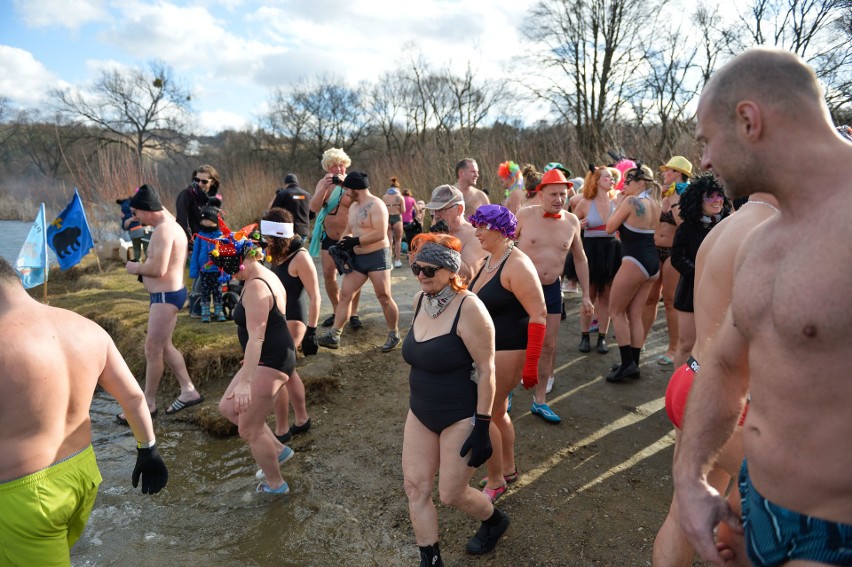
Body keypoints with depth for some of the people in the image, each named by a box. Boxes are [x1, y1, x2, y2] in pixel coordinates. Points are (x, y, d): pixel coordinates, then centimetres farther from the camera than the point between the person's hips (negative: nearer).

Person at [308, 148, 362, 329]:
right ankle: (337, 312, 17)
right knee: (328, 275, 4)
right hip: (329, 237, 3)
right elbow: (314, 207, -12)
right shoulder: (323, 182, 2)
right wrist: (324, 187, -25)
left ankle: (353, 314, 5)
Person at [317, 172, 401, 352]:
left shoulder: (376, 205, -14)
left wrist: (355, 241, -20)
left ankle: (394, 336, 13)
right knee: (345, 295, 4)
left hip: (377, 257, -8)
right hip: (357, 258, 8)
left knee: (384, 298, -3)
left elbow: (381, 233, -23)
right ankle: (333, 336, 9)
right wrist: (342, 243, 2)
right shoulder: (353, 206, 14)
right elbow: (349, 230, 23)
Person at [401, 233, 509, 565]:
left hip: (461, 417, -7)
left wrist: (481, 426, -19)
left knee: (451, 495, 7)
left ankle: (495, 521, 40)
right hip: (421, 413, 7)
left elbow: (486, 370, -21)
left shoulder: (468, 308, -23)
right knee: (415, 488, 7)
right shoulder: (420, 299, 0)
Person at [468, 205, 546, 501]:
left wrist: (530, 364, -22)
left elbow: (539, 315, -22)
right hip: (487, 349, 9)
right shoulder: (488, 260, 8)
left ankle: (496, 481, 19)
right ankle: (508, 469, 40)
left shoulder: (516, 265, -20)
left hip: (508, 352, -9)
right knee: (497, 413, 20)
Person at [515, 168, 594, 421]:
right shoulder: (525, 215, -11)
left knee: (548, 345, 7)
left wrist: (586, 295, 9)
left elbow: (580, 259, 10)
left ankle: (540, 400, 21)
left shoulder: (571, 221, 0)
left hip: (552, 289, 4)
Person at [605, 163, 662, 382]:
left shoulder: (630, 201, -13)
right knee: (635, 315, 13)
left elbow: (610, 228, -7)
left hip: (635, 262, -8)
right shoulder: (655, 204, 12)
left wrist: (619, 203, 2)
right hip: (652, 263, 9)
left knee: (616, 311, 4)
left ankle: (627, 362, 2)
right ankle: (633, 364, 18)